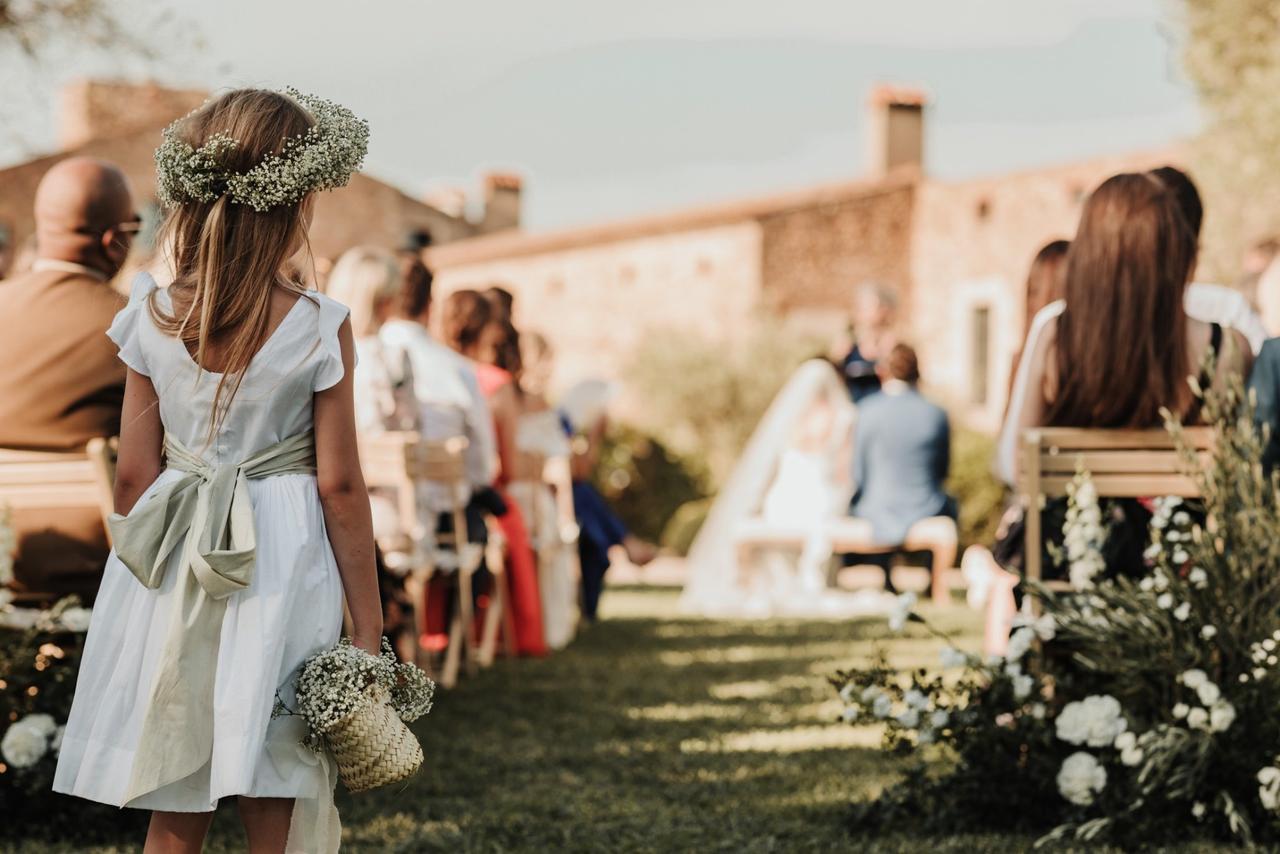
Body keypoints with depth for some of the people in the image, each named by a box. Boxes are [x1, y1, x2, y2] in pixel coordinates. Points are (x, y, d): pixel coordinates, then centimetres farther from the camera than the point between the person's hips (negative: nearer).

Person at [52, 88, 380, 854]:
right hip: (279, 576, -3)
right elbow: (340, 486, -9)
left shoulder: (153, 319, -2)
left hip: (171, 575, 3)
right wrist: (369, 626, -1)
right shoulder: (320, 327, -11)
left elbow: (135, 473, 1)